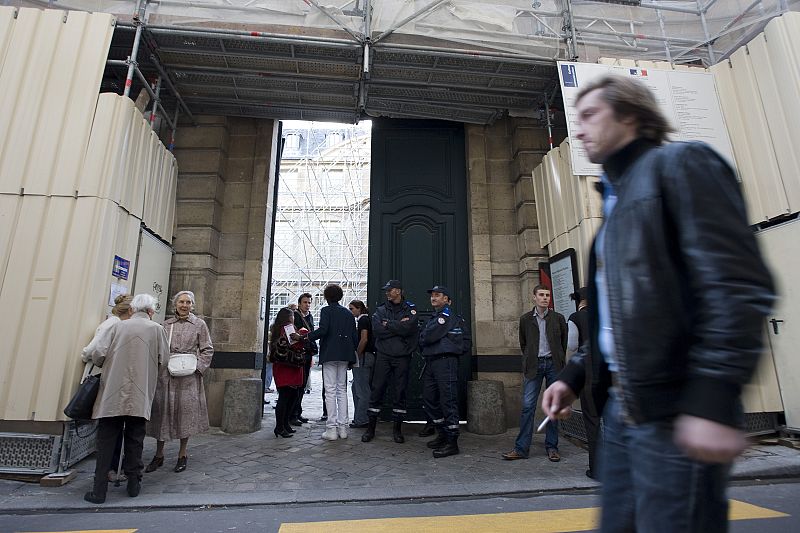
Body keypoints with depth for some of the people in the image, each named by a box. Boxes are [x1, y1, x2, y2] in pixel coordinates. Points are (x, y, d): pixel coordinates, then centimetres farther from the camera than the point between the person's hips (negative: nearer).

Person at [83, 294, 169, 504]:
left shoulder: (118, 326, 1)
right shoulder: (157, 329, -1)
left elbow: (97, 354, -5)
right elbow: (163, 360, 0)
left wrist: (107, 366, 17)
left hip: (112, 394, 0)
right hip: (140, 397, 0)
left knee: (106, 441, 9)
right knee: (135, 440, 12)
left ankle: (99, 490, 11)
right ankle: (133, 484, 20)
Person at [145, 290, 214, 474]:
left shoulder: (199, 324, 3)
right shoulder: (166, 324, 11)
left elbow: (207, 350, 2)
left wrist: (197, 366, -10)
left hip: (188, 376, -2)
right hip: (165, 374, 2)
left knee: (186, 413, 3)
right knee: (161, 411, 6)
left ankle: (182, 455, 19)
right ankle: (159, 455, 23)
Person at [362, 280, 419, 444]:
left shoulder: (410, 309, 5)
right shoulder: (380, 310, 9)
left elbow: (409, 328, -14)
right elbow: (377, 330, -8)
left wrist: (388, 324, -7)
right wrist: (399, 326, -10)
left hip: (402, 357, -1)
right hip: (383, 356, 1)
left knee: (400, 391, 5)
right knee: (377, 389, 1)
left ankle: (397, 428, 18)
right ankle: (371, 427, 13)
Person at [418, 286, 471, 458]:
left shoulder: (448, 315, -8)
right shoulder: (434, 317, 22)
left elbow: (427, 337, -15)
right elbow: (423, 339, 20)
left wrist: (423, 339, 4)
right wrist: (425, 348, 2)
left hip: (445, 361, -10)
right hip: (431, 362, 10)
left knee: (448, 401, -6)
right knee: (429, 399, 13)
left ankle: (452, 442, 1)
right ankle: (443, 434, 26)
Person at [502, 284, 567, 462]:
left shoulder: (558, 318, 5)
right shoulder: (525, 319, 6)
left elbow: (564, 342, 14)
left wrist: (559, 360, 14)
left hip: (553, 364, 1)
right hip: (534, 365, 0)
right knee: (527, 406, -5)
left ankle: (551, 447, 17)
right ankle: (521, 448, 0)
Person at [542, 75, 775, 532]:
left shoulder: (680, 164, -3)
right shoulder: (618, 197, 20)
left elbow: (740, 284, -15)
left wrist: (714, 396, -22)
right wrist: (574, 375, 16)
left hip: (676, 412, -8)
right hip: (623, 409, 8)